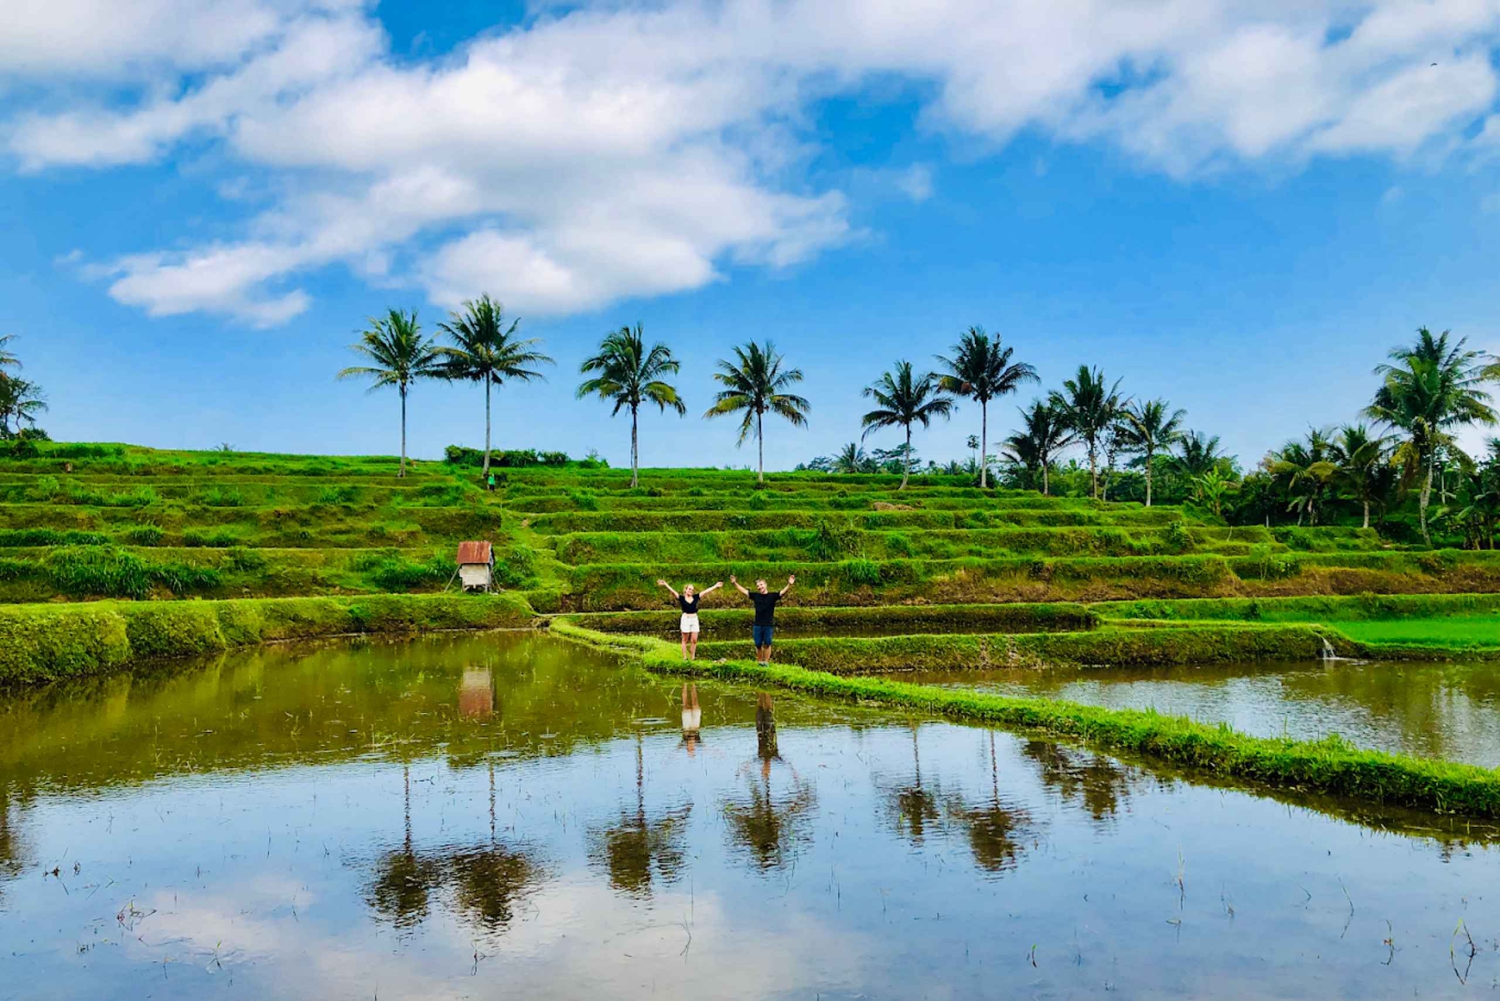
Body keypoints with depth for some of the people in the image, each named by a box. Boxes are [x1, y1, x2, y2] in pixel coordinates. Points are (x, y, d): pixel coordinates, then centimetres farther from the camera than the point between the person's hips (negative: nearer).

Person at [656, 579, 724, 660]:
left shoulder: (695, 597, 5)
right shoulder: (681, 598, -4)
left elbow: (706, 591, 5)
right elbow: (672, 591, -15)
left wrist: (716, 586, 6)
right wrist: (665, 584, -27)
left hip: (694, 619, 3)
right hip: (685, 619, -3)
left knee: (694, 640, 0)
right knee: (685, 640, 3)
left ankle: (692, 657, 9)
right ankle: (685, 657, 7)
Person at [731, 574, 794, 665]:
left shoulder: (772, 596, -3)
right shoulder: (755, 596, 6)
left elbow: (783, 592, -15)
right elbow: (744, 591, 11)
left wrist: (789, 585, -32)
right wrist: (735, 583, 9)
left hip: (769, 625, -2)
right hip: (757, 625, 3)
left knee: (767, 644, 5)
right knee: (758, 645, 7)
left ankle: (766, 662, 12)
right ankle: (759, 661, 19)